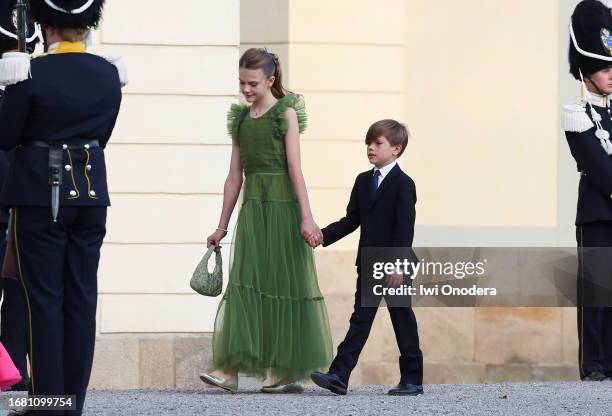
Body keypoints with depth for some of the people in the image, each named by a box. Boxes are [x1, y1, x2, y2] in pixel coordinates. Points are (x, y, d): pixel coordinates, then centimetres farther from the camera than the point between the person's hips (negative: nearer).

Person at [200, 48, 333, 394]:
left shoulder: (285, 113, -1)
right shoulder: (241, 118, 14)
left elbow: (295, 168, -9)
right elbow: (235, 175, 16)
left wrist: (306, 217, -16)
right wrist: (222, 227, 15)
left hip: (282, 205, -5)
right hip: (252, 206, 5)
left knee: (285, 282, -3)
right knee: (246, 284, -3)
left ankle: (294, 372, 2)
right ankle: (231, 370, -9)